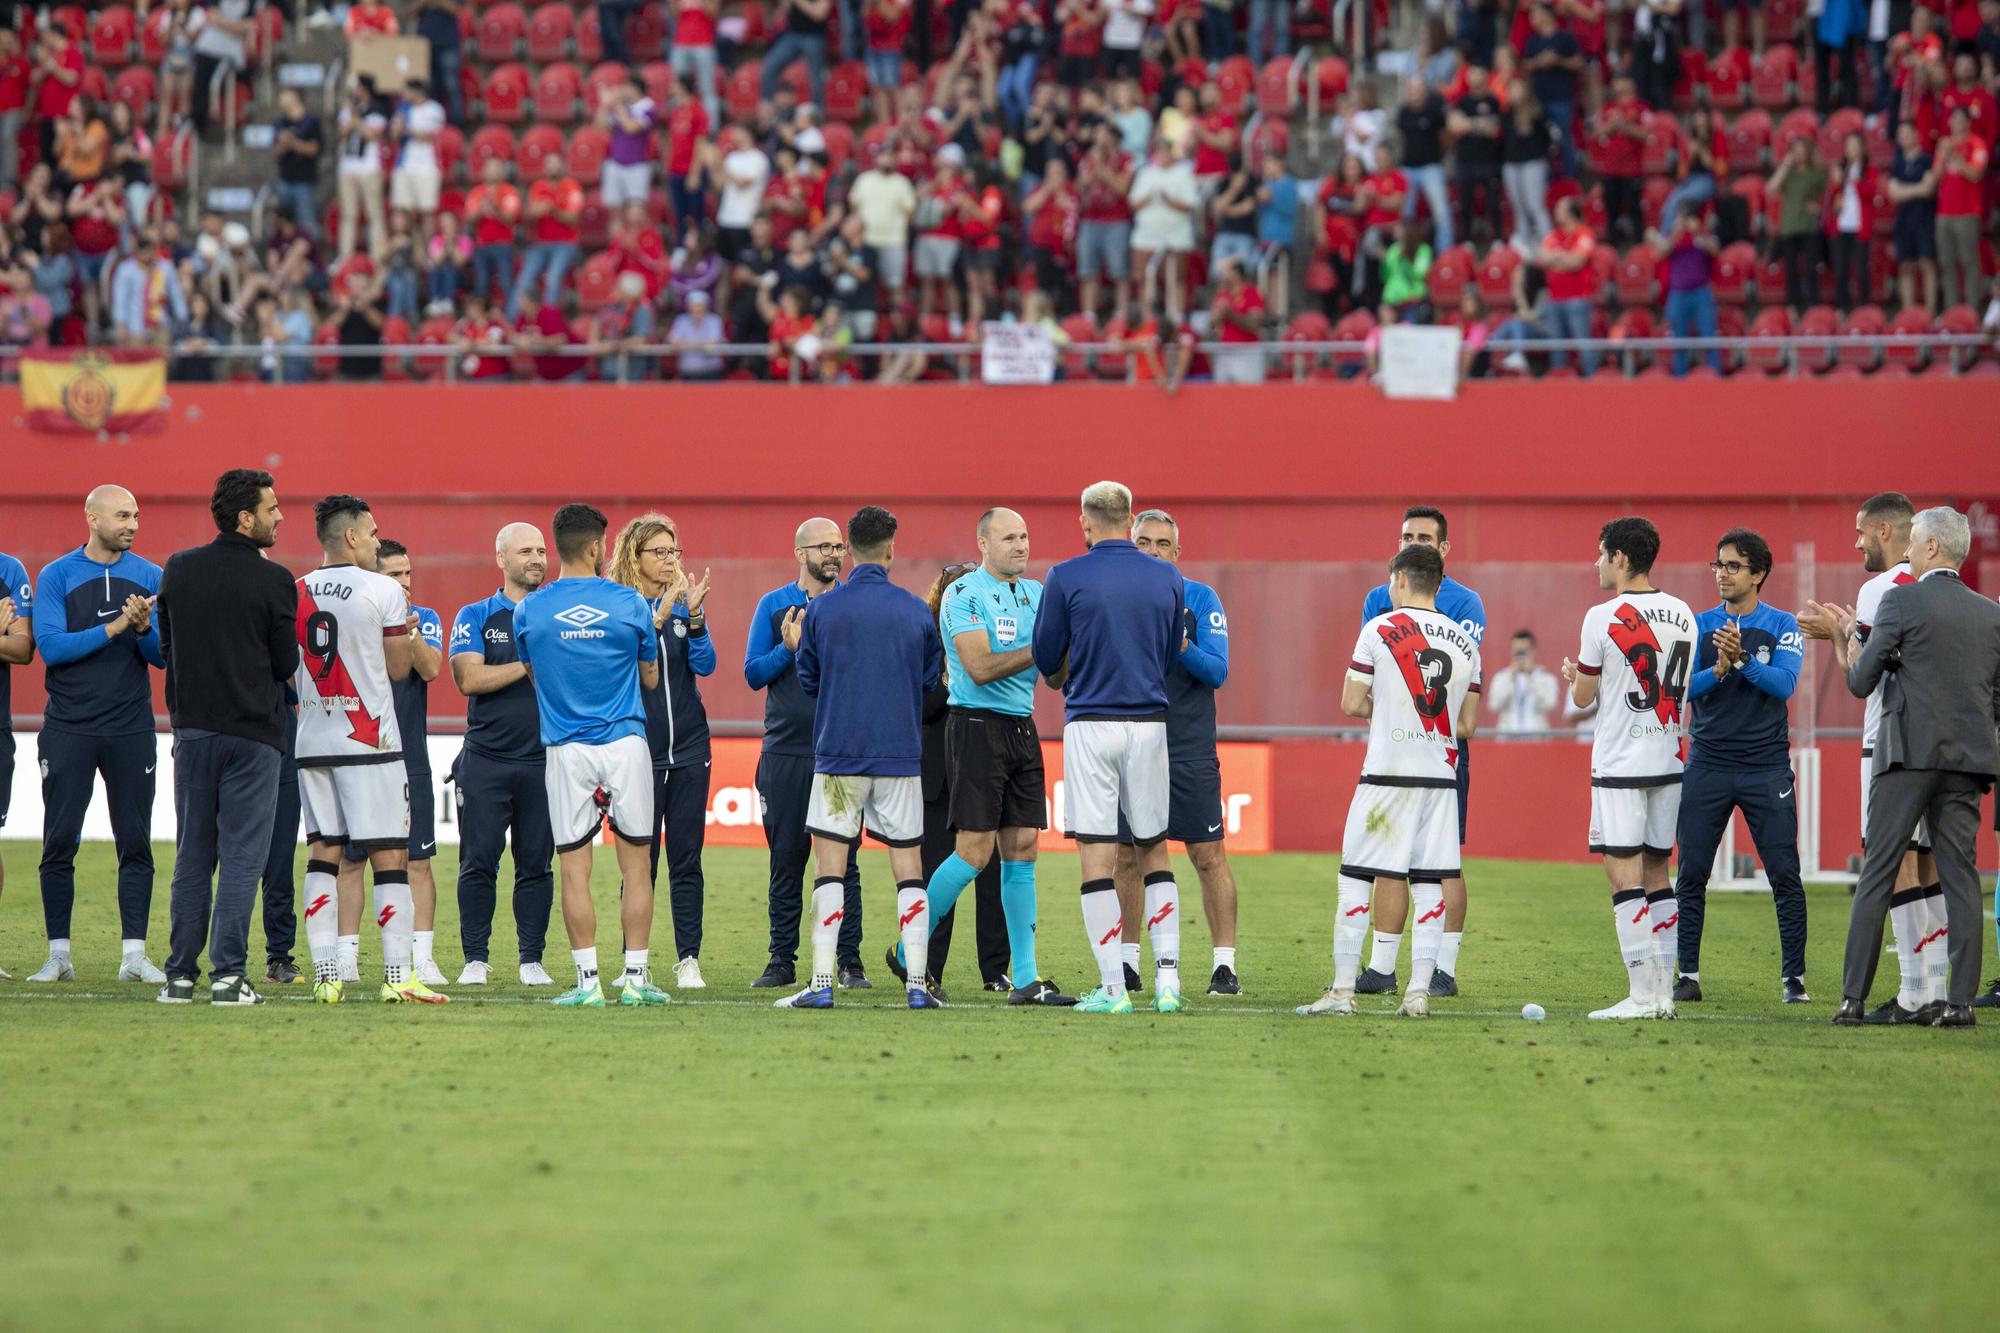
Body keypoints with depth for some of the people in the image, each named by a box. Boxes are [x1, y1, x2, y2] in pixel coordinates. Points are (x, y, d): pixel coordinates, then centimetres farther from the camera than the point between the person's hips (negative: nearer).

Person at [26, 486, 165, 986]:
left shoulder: (149, 577, 7)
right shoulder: (56, 577, 0)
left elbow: (163, 656, 4)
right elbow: (50, 646, -11)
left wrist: (144, 628, -17)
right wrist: (113, 628, -17)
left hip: (131, 729, 2)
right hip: (69, 728, -2)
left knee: (136, 845, 1)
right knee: (59, 842, 0)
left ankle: (135, 954, 4)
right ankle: (58, 954, 7)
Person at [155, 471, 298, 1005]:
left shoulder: (178, 570, 3)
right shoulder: (273, 581, -10)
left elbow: (165, 647, 12)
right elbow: (287, 664, -4)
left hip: (192, 728, 4)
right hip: (253, 732, -4)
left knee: (192, 855, 11)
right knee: (241, 855, -1)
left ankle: (180, 974, 9)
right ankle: (228, 973, -6)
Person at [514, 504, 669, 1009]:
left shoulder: (529, 611, 0)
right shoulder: (629, 604, -3)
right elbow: (651, 678, 10)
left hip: (565, 750, 1)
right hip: (625, 744, 0)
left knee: (574, 869, 3)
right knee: (635, 866, 6)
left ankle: (588, 980, 0)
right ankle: (636, 977, 4)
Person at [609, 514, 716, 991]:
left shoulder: (685, 604, 9)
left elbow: (705, 664, -2)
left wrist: (695, 615, -17)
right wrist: (658, 618, -26)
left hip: (688, 746, 3)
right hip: (639, 749, -3)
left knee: (686, 858, 3)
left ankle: (688, 960, 4)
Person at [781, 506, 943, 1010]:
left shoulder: (822, 609, -3)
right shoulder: (916, 612, 1)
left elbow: (807, 682, 6)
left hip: (837, 755, -1)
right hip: (901, 756, 1)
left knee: (830, 869, 1)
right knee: (908, 869, 5)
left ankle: (822, 983, -5)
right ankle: (917, 983, 1)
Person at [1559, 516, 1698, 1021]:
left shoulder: (1604, 618, -11)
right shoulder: (1682, 615, 7)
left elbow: (1582, 697, -4)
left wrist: (1574, 674, 20)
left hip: (1620, 766, -6)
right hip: (1668, 761, 6)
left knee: (1625, 877, -5)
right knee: (1656, 874, 12)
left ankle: (1643, 994, -10)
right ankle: (1664, 991, 11)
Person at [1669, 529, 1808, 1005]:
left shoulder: (1782, 627, 3)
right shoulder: (1699, 625, 8)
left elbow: (1784, 683, -11)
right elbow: (1683, 687, -1)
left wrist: (1742, 661, -25)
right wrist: (1718, 670, -19)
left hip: (1766, 765, -2)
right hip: (1707, 765, 2)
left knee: (1785, 873, -4)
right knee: (1690, 873, -1)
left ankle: (1794, 977, 3)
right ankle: (1687, 975, 6)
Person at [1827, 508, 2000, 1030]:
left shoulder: (1901, 602, -3)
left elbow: (1861, 682, 0)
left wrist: (1851, 641, 18)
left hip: (1910, 753, -4)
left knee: (1876, 875, -1)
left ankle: (1853, 998, -4)